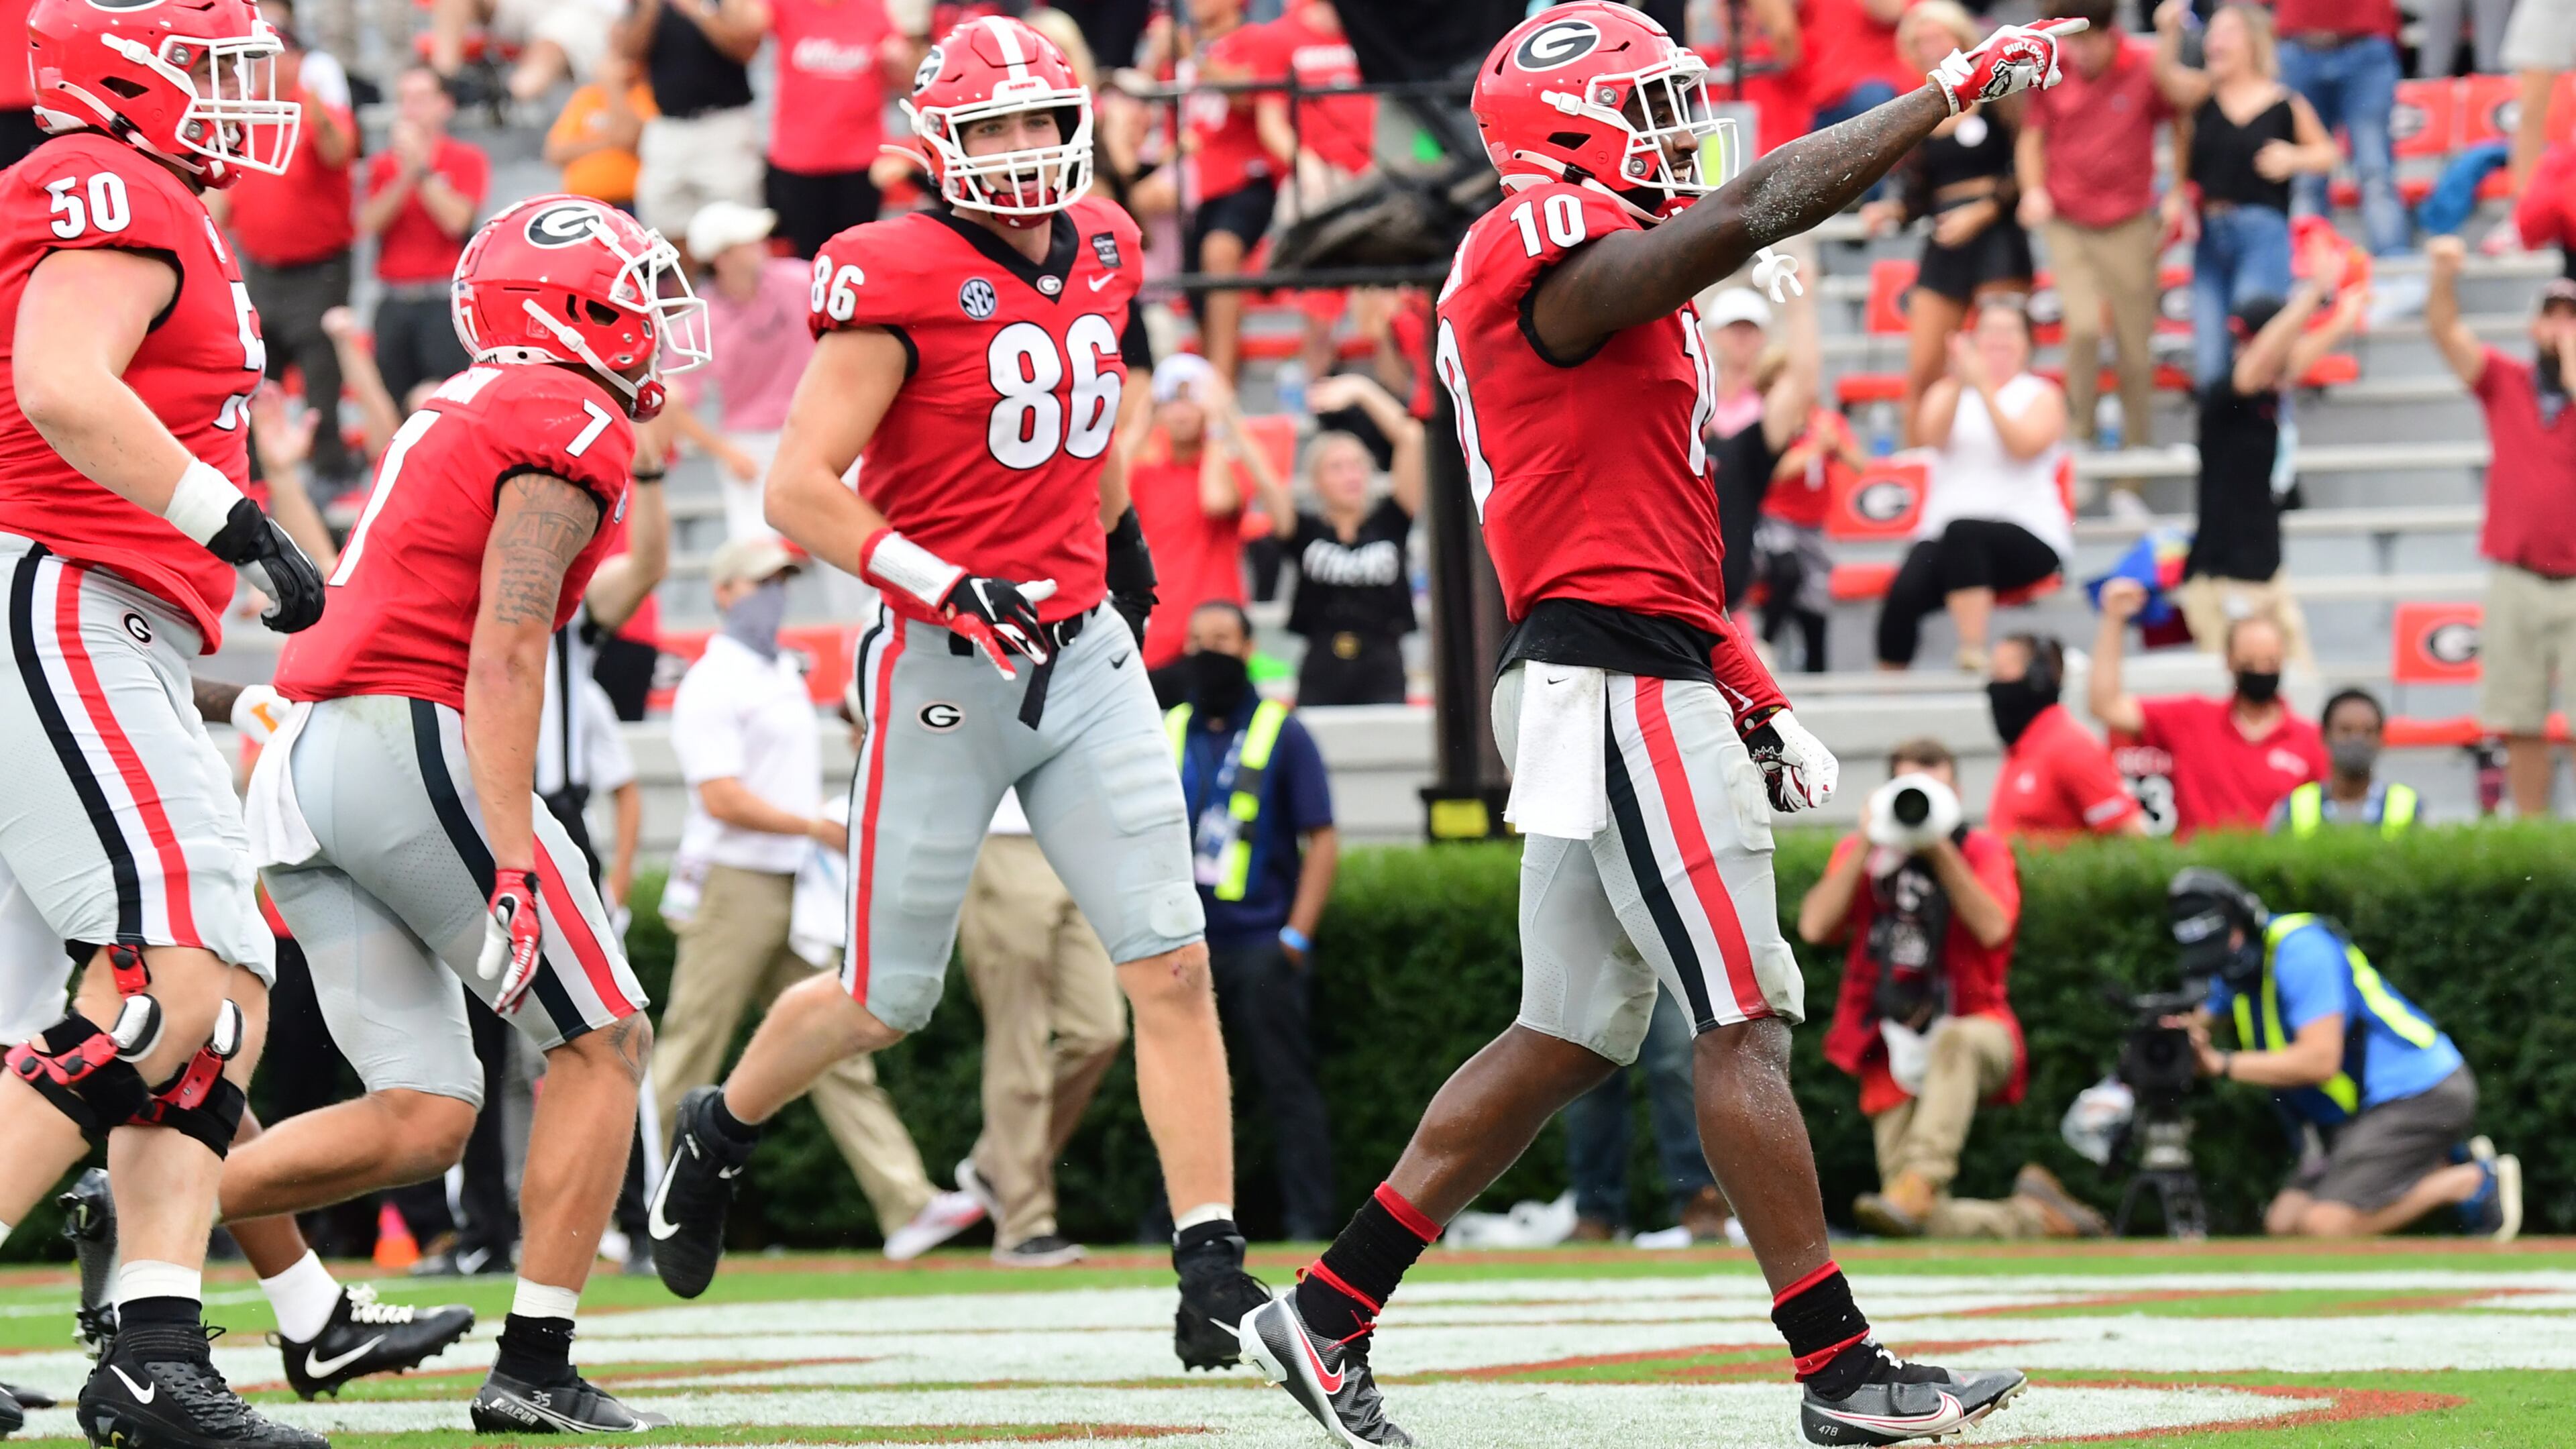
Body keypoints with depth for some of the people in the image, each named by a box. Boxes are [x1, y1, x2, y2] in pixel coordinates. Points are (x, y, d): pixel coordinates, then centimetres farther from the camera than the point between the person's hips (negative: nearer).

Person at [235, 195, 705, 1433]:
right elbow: (502, 653, -15)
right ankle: (535, 1369, -2)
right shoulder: (570, 425, -4)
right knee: (603, 1043, 3)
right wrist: (514, 864, -20)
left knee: (421, 1124, 7)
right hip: (409, 742, -9)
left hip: (295, 771, 9)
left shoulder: (457, 416, 24)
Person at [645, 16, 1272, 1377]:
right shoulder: (902, 282, -16)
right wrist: (951, 589, -26)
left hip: (1085, 652, 5)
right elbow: (797, 490, -18)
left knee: (1171, 965, -5)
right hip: (944, 667, -5)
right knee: (887, 1000, 7)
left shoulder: (1103, 255, 5)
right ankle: (720, 1128, 36)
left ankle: (1212, 1270, -3)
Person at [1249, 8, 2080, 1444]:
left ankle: (1327, 1313, 13)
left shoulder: (1613, 292, 20)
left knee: (1571, 1036, 12)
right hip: (1620, 685, -10)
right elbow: (1749, 215, -24)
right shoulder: (1547, 248, -11)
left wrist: (1754, 698, 20)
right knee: (1747, 1020, -8)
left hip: (1605, 680, 10)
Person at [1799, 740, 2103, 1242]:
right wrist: (1867, 845, -13)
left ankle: (1918, 1184, -52)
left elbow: (1993, 929, -17)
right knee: (1928, 1228, -13)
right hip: (1897, 1062, 2)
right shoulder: (1859, 854, 8)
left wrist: (1939, 850, -20)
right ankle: (2035, 1216, 14)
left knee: (1953, 1041, -43)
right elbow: (1815, 928, -10)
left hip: (1979, 1034, -2)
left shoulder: (1983, 852, 3)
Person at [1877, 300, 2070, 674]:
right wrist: (1958, 384, -19)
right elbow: (1932, 436, -4)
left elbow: (2024, 447, -9)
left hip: (2028, 538, -2)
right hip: (1943, 535, 2)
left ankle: (1973, 656, -41)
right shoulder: (1946, 392, 18)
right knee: (1904, 594, -30)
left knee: (1963, 530, -38)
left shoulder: (2042, 396, 11)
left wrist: (1985, 389, -18)